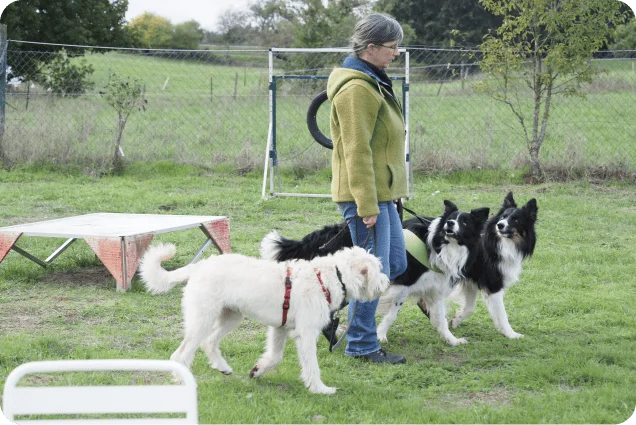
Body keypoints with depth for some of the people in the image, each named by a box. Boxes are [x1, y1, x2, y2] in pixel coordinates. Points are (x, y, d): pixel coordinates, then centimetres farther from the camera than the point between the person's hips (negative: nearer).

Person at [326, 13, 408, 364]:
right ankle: (361, 345, 6)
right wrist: (367, 205, -22)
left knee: (395, 265, 15)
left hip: (382, 194, 11)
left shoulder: (372, 82, 16)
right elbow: (357, 153, -21)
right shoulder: (357, 89, -18)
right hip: (365, 194, -11)